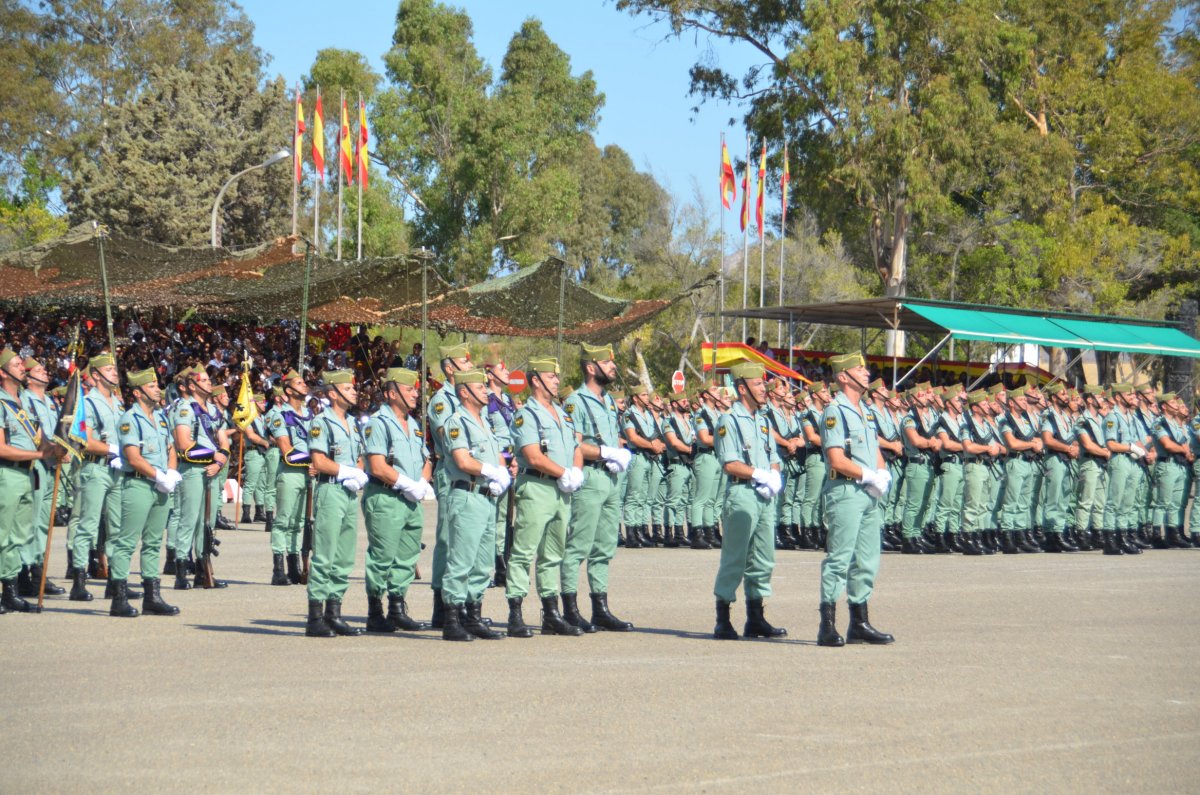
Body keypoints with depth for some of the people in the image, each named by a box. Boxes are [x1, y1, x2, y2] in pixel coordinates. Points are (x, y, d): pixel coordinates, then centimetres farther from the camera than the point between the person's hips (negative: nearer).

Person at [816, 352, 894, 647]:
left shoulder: (865, 410, 18)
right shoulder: (835, 412, -9)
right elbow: (837, 459, -17)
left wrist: (883, 474, 2)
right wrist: (870, 476, -14)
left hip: (870, 495, 9)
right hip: (846, 492, -9)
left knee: (867, 561, 10)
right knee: (839, 559, -10)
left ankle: (859, 624, 16)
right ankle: (828, 626, -9)